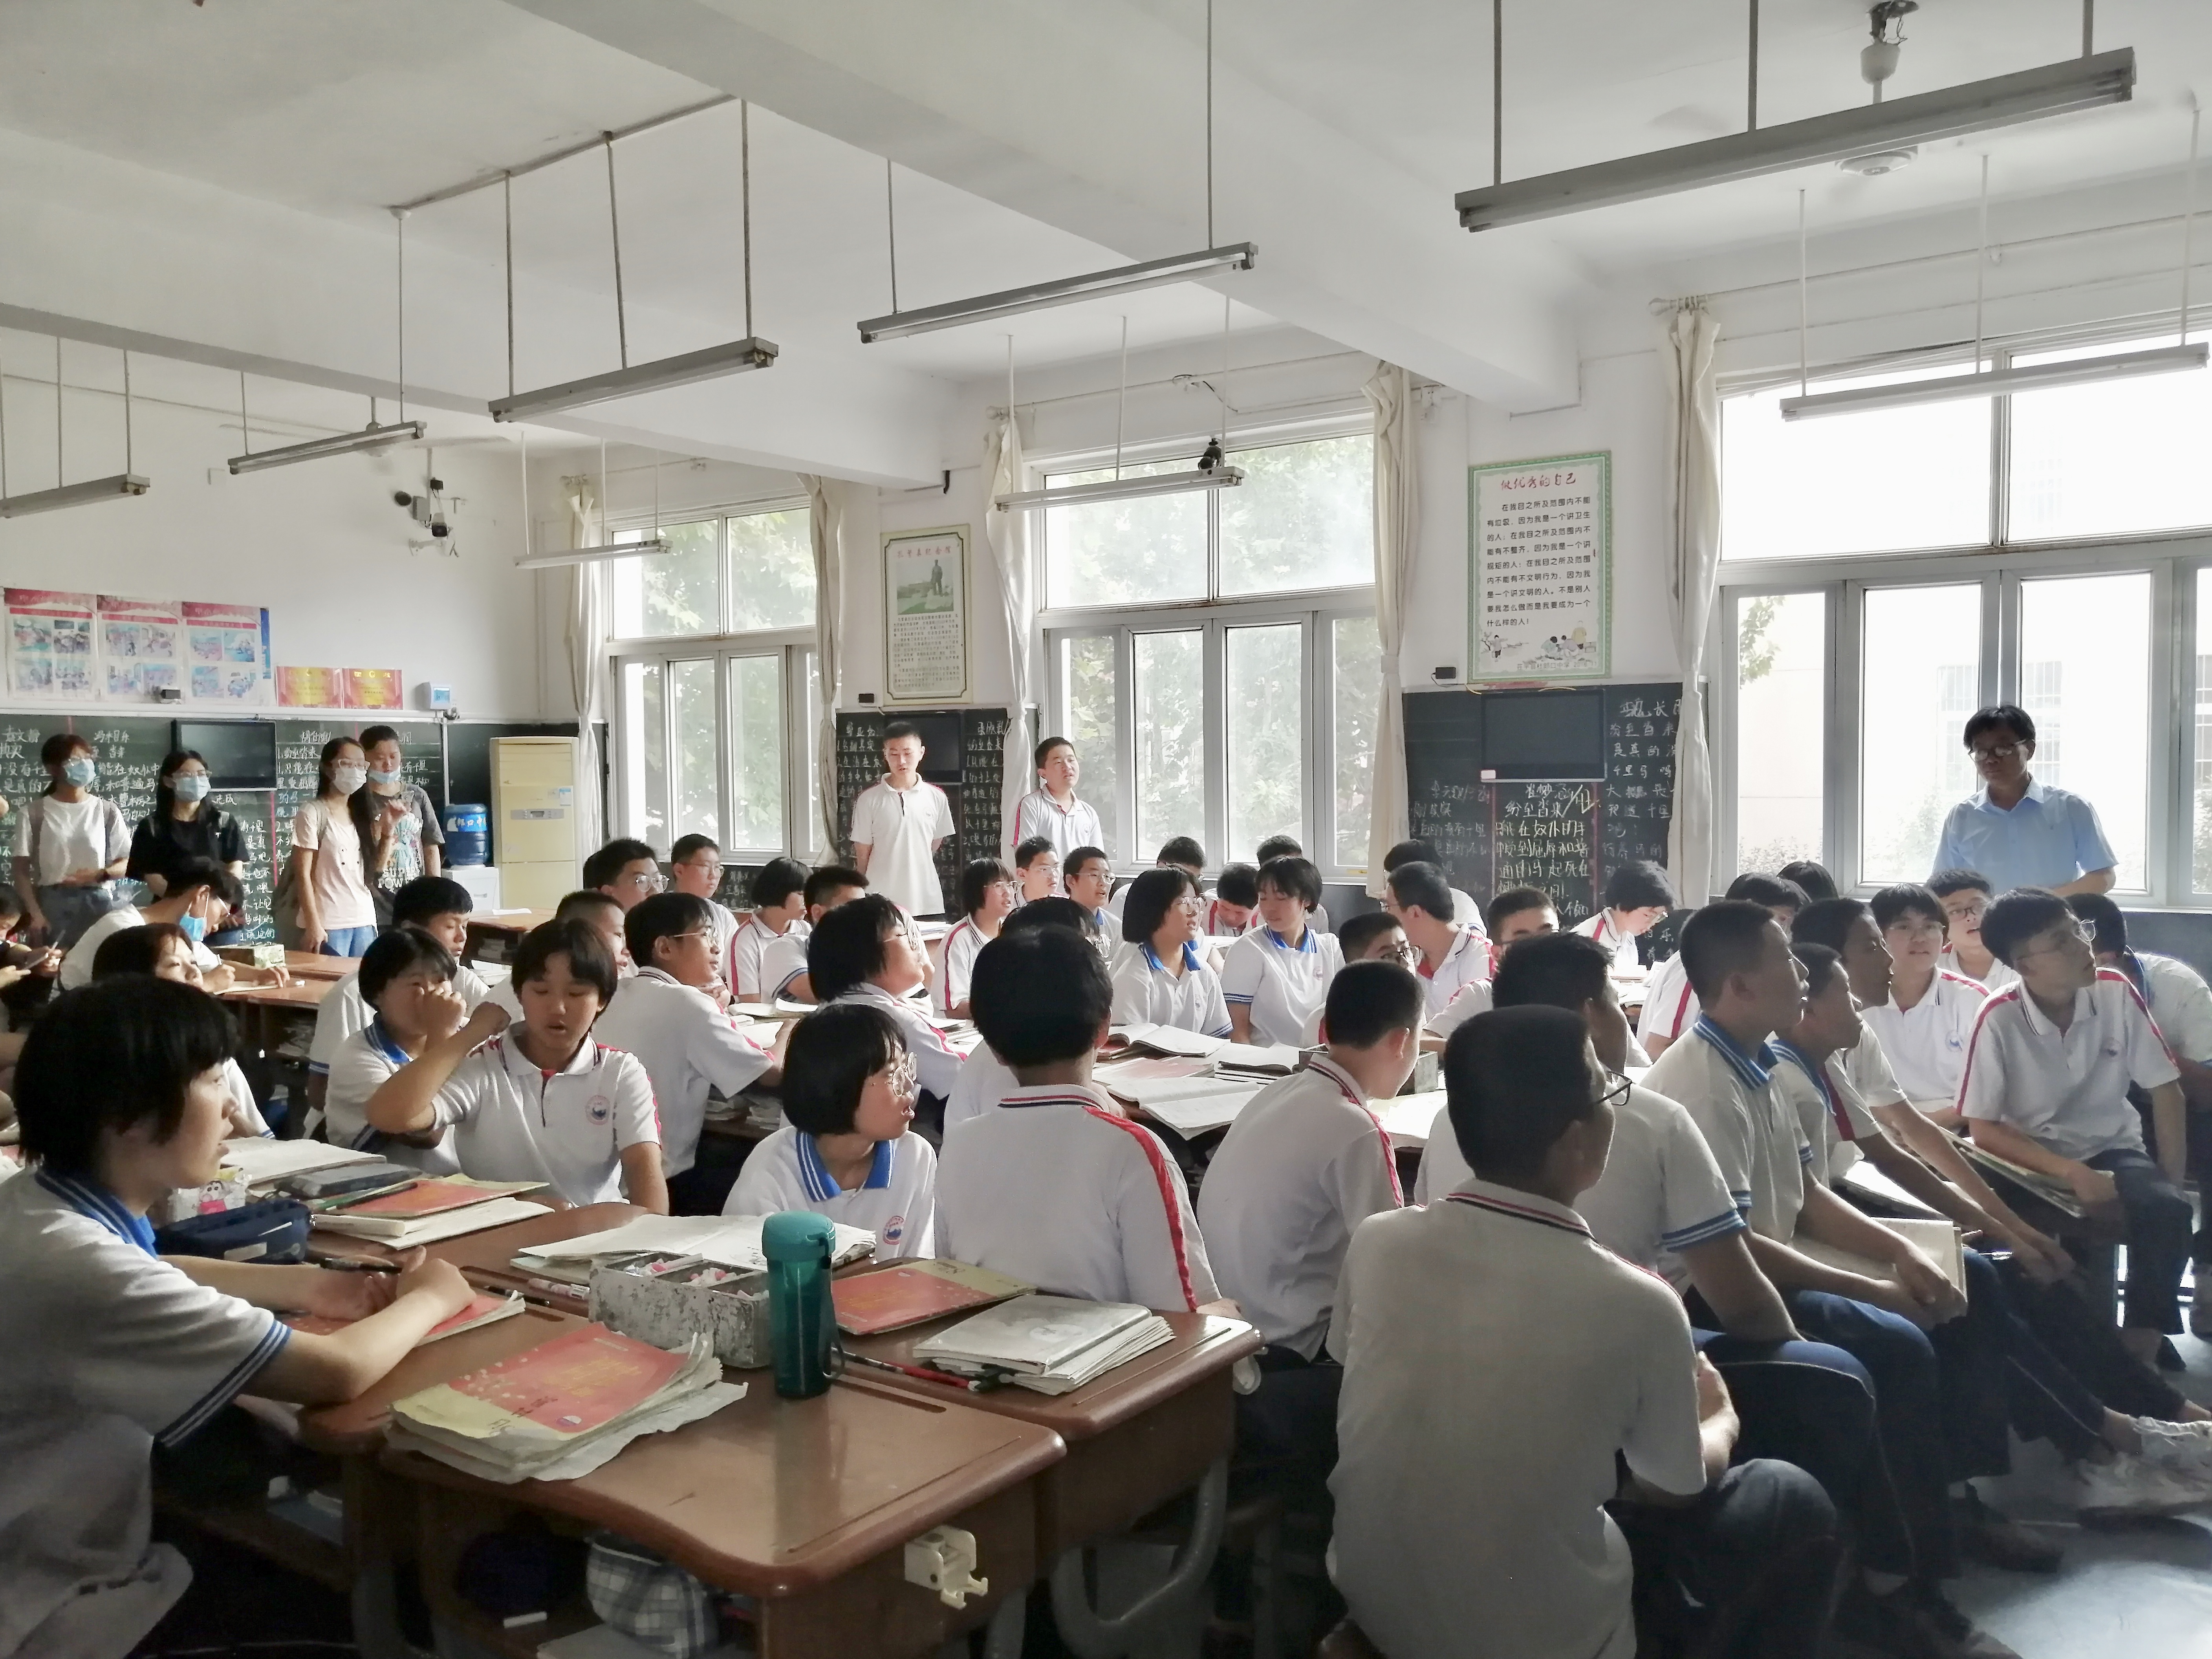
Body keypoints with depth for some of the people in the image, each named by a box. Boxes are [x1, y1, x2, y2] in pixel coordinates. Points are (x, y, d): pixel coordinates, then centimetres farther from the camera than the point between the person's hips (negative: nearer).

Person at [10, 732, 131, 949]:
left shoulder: (107, 811, 8)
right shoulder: (33, 813, 5)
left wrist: (100, 874, -13)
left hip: (99, 904, 1)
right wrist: (34, 914, -9)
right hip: (51, 905, -1)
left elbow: (128, 862, 8)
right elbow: (22, 870, 3)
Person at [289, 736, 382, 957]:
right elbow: (303, 875, -9)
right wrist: (313, 925, -13)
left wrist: (387, 831, 2)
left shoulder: (363, 814, 12)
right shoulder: (312, 813, -6)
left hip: (365, 922, 6)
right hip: (328, 925, -6)